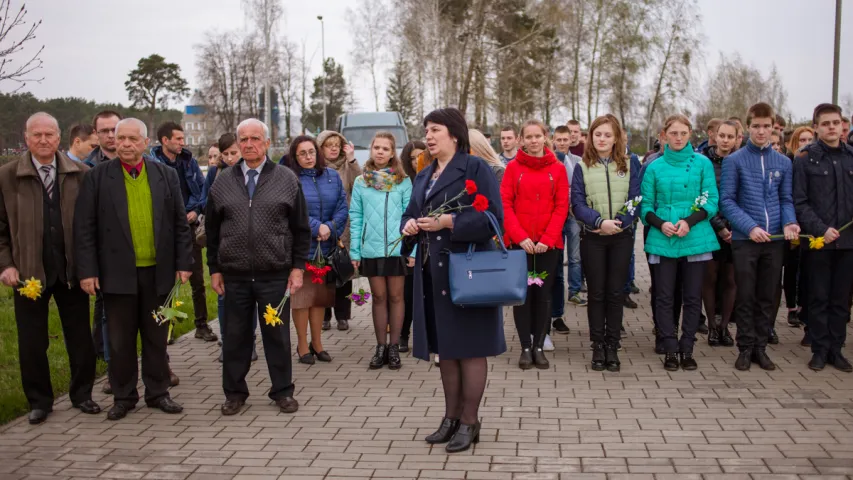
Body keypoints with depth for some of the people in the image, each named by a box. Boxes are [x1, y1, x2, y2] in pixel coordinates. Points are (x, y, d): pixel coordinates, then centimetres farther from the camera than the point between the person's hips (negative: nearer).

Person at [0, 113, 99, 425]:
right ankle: (39, 401, 25)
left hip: (71, 270, 0)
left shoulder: (80, 174, -1)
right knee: (32, 342, 9)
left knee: (80, 337, 10)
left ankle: (82, 394, 27)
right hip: (29, 272, 0)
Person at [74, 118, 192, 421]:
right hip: (117, 272, -1)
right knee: (120, 339, 8)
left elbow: (180, 224, 5)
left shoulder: (166, 175, 5)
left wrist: (183, 263, 0)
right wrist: (87, 271, -7)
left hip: (158, 271, 1)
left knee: (156, 337, 10)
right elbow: (84, 228, -2)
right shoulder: (97, 177, 0)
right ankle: (123, 396, 21)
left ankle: (157, 392, 22)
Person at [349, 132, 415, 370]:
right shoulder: (361, 182, 5)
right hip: (371, 249, 1)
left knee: (395, 297, 7)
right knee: (378, 297, 9)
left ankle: (394, 347, 17)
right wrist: (355, 251, -1)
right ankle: (381, 347, 18)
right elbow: (356, 217, 4)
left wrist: (412, 249, -7)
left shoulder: (403, 181, 1)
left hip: (398, 248, -1)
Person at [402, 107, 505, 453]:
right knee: (445, 347, 12)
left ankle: (469, 421, 10)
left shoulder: (475, 168, -6)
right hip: (433, 272, 7)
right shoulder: (424, 177, 17)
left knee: (469, 347, -1)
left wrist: (448, 222, -20)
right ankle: (451, 417, 23)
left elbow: (493, 215, -14)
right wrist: (409, 224, -3)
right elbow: (411, 213, 21)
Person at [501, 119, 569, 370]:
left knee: (543, 294, 6)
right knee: (522, 293, 2)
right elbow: (505, 205, -3)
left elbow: (562, 207, 0)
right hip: (519, 242, -1)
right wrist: (520, 237, -13)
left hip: (549, 243, 1)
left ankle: (539, 347, 17)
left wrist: (547, 239, -10)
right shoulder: (513, 167, 2)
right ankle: (525, 347, 13)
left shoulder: (558, 168, 4)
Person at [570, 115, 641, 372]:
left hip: (621, 236, 0)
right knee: (596, 293, 4)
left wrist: (618, 223, -16)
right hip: (592, 237, 0)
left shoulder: (630, 164, 5)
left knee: (615, 292, 4)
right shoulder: (582, 167, 4)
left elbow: (635, 199, -2)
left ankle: (612, 346, 12)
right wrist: (600, 222, -18)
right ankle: (597, 346, 12)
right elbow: (577, 203, -3)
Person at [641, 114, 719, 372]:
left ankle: (687, 350, 16)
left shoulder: (702, 163, 3)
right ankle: (670, 350, 11)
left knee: (693, 297, 5)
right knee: (664, 297, 2)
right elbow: (646, 205, 6)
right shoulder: (654, 167, 6)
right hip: (663, 241, 0)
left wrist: (689, 221, -15)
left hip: (696, 239, 0)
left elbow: (711, 201, 0)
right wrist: (660, 224, -12)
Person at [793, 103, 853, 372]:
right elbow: (799, 202, -6)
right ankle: (820, 350, 14)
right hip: (818, 239, -3)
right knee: (819, 297, 5)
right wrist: (822, 229, -15)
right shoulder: (805, 159, -2)